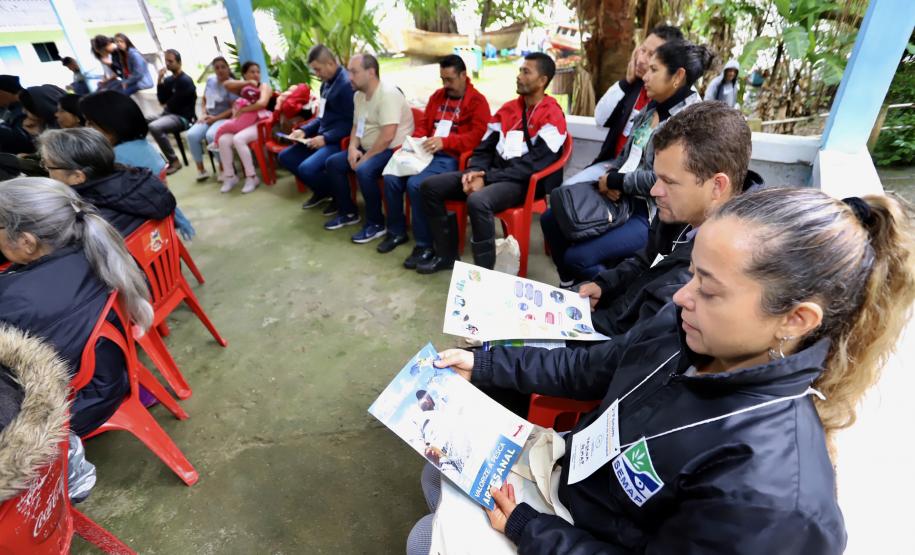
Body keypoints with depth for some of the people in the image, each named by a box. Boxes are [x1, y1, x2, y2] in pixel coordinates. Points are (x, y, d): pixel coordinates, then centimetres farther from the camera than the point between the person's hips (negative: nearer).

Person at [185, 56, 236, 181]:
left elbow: (234, 109, -13)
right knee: (192, 135, -21)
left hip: (224, 119, -5)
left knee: (211, 135, -35)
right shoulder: (210, 80, 12)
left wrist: (215, 118, -16)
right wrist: (204, 114, 3)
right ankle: (200, 169, -9)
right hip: (208, 118, 6)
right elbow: (204, 99, 21)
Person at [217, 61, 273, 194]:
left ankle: (251, 177, -24)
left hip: (259, 124, -5)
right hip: (243, 123, 5)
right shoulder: (242, 88, 24)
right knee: (223, 140, -21)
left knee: (238, 139, -32)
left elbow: (262, 103, -13)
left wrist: (242, 110, -10)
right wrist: (247, 83, 2)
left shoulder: (264, 86, 9)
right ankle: (229, 176, -10)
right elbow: (227, 84, 4)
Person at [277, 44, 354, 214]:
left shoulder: (347, 83, -16)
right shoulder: (326, 83, 14)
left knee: (306, 168, -27)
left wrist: (326, 138, -23)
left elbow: (351, 123, -21)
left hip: (338, 140, -10)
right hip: (323, 136, 10)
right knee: (285, 156, 7)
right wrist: (304, 130, 7)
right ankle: (322, 191, 17)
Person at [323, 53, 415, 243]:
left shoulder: (388, 94, -20)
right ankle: (348, 212, 13)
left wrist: (365, 158, -20)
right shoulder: (359, 95, 9)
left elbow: (387, 137, -27)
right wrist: (353, 148, -3)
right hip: (368, 149, 9)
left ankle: (376, 223, -16)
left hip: (393, 150, -9)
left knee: (364, 170, -33)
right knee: (333, 163, 1)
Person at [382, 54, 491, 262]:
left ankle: (425, 244, -18)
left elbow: (478, 135, -13)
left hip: (451, 157, -7)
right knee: (391, 178, -15)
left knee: (415, 184, -30)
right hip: (427, 152, 7)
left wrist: (445, 142, -23)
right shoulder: (437, 96, 21)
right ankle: (397, 231, 5)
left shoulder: (477, 101, 0)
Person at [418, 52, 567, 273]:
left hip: (524, 182, -7)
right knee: (430, 186, -4)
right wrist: (475, 171, -8)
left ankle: (485, 272, -23)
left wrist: (487, 178, -19)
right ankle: (446, 254, 3)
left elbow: (533, 165, -17)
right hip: (492, 173, 8)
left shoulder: (552, 117, -7)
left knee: (478, 202, -39)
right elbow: (485, 147, 14)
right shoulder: (508, 108, 15)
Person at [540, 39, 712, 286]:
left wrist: (615, 181, -12)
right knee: (551, 220, 7)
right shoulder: (652, 107, 11)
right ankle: (571, 285, 22)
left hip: (652, 213, -9)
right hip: (623, 198, 9)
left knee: (578, 257, -22)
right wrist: (609, 176, -6)